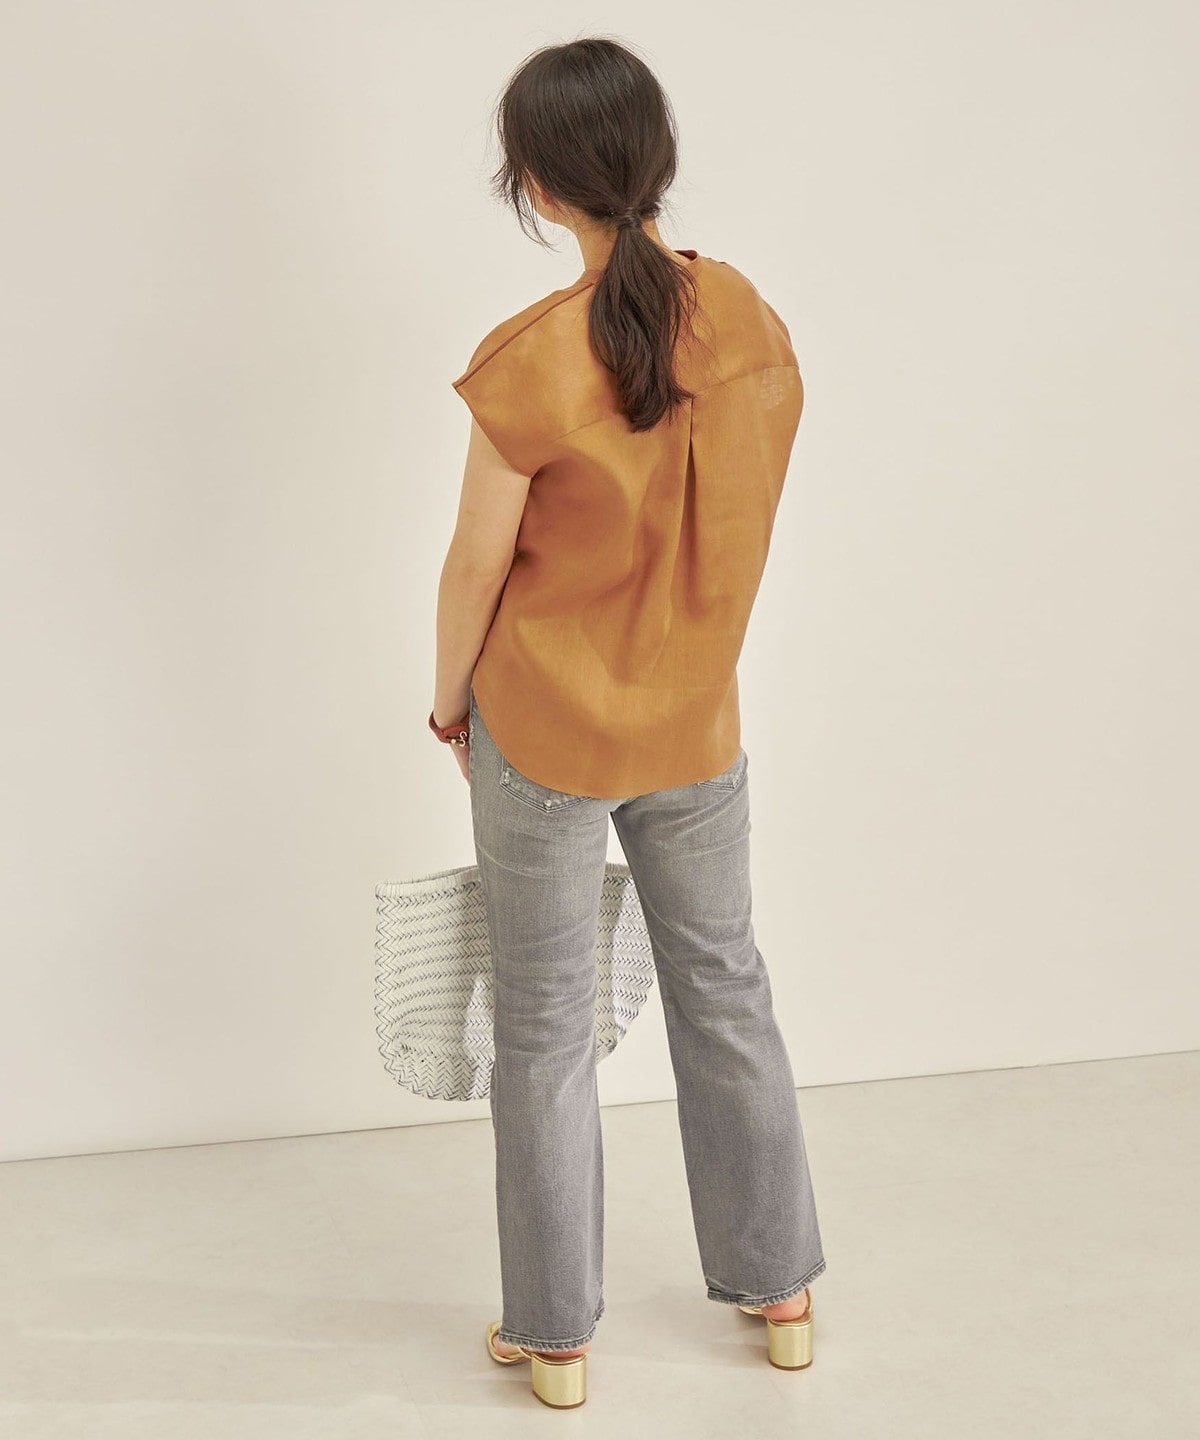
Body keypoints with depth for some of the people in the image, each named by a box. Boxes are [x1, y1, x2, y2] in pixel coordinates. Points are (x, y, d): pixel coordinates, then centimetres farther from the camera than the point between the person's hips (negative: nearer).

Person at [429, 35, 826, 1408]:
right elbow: (741, 525, 3)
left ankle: (554, 1335, 25)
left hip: (545, 732, -4)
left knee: (546, 1029, 10)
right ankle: (779, 1290, 35)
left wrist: (450, 703, 5)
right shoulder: (751, 321, -7)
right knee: (724, 993, 20)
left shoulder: (529, 363, -22)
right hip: (698, 728, 5)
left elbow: (477, 569, -13)